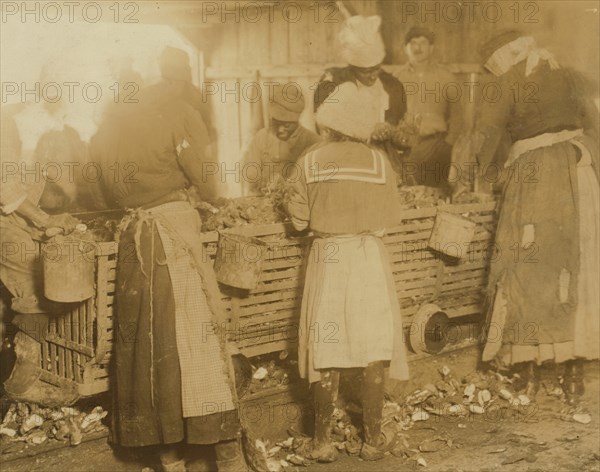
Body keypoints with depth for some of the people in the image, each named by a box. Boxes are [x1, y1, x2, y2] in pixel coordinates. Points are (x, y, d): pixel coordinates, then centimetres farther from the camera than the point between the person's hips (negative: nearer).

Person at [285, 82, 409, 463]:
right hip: (369, 257, 0)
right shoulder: (378, 160, -2)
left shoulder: (310, 162, -3)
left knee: (327, 354, 6)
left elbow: (300, 218, 0)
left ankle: (323, 442, 12)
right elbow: (392, 217, 2)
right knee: (372, 351, 7)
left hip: (327, 257, 0)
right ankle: (373, 440, 12)